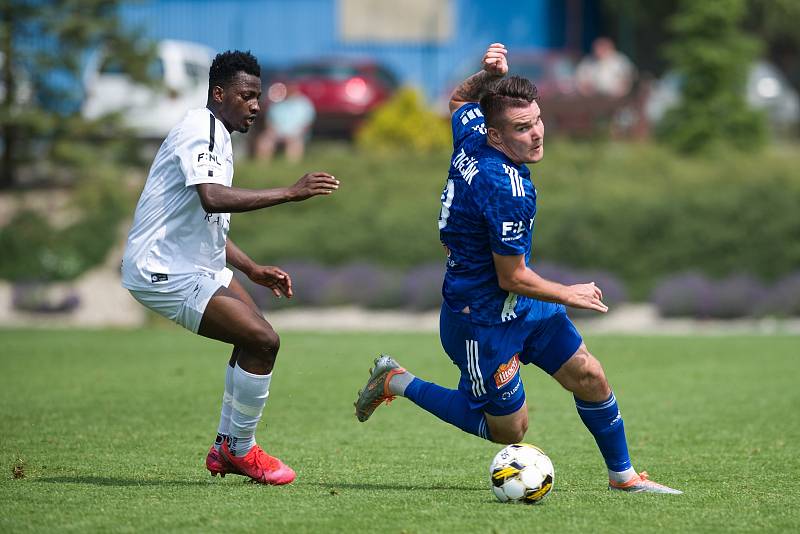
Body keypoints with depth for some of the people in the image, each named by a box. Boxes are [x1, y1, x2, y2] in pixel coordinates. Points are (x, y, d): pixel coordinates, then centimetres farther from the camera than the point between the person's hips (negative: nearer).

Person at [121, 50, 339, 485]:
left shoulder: (217, 138, 18)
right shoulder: (199, 131, -16)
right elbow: (212, 198, -35)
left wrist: (253, 270, 19)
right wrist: (290, 193, -34)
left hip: (196, 263, 11)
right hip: (164, 270, -11)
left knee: (255, 339, 19)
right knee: (262, 341, -16)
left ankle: (227, 447, 26)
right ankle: (240, 451, 0)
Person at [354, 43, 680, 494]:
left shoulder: (471, 132, -8)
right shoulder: (507, 190, -32)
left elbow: (460, 100, 19)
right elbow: (512, 278, -23)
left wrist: (490, 75, -2)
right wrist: (569, 296, -6)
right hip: (483, 318, -9)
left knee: (589, 377, 10)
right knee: (509, 430, 8)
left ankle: (623, 475, 26)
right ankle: (399, 382, 18)